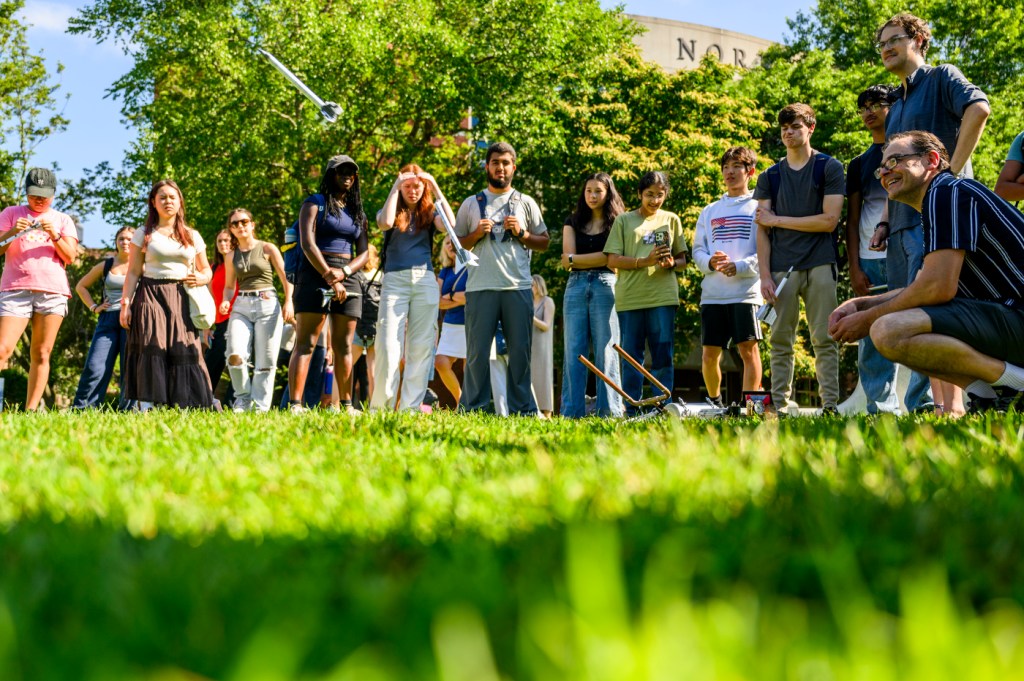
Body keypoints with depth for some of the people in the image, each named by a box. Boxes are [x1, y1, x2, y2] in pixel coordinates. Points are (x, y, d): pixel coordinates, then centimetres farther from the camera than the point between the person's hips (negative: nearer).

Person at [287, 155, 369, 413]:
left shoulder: (358, 212, 20)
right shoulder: (315, 203, 5)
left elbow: (364, 253, 12)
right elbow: (307, 243, -7)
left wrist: (343, 272, -8)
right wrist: (328, 276, -14)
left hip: (348, 278, 5)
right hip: (316, 274, -5)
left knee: (344, 345, 3)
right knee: (306, 343, -11)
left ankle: (346, 405, 5)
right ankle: (295, 404, -18)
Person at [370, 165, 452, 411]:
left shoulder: (429, 213, 15)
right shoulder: (393, 212, 12)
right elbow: (385, 223, -12)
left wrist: (436, 188, -4)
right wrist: (395, 187, -5)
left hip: (425, 280, 2)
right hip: (394, 281, -2)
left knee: (421, 347, -2)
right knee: (389, 345, -10)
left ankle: (410, 407, 1)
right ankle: (380, 407, -4)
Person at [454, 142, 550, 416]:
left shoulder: (526, 203, 13)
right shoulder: (471, 204, 12)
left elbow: (544, 243, 14)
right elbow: (457, 246, 13)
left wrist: (522, 233, -3)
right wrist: (477, 234, -5)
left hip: (518, 287, 1)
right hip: (480, 288, 0)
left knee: (520, 351, 2)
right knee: (478, 352, 0)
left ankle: (522, 409, 7)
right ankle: (473, 408, 4)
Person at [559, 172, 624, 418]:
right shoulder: (573, 222, 18)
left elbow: (611, 258, -4)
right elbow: (566, 259, 7)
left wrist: (574, 259, 0)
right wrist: (597, 259, -3)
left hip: (605, 285, -3)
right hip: (576, 286, 3)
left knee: (605, 351, -6)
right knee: (573, 352, -2)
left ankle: (608, 411, -5)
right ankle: (571, 412, -2)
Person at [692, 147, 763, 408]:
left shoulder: (758, 208, 5)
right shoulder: (710, 211, 20)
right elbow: (697, 250, 15)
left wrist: (740, 266, -17)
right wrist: (710, 262, -7)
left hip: (746, 291, -4)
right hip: (712, 293, 4)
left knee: (748, 348, -10)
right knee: (709, 353, 5)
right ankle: (714, 403, 23)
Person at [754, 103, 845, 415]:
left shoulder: (829, 167, 5)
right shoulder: (770, 176, 14)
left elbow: (829, 220, -5)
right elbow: (762, 230, 8)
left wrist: (778, 219, -2)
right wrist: (765, 275, -3)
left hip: (819, 265, -2)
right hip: (781, 268, 3)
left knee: (824, 339, -4)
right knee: (780, 340, 1)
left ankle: (830, 404, -3)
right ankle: (780, 405, 2)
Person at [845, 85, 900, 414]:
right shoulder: (859, 164, 20)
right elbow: (852, 221, 15)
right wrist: (854, 268, 4)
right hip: (870, 261, 4)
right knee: (872, 339, 0)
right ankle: (881, 407, 2)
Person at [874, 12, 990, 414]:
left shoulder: (942, 79, 2)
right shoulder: (896, 105, 25)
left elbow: (979, 109, -20)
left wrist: (952, 173, -22)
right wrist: (885, 223, 17)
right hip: (902, 226, 9)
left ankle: (950, 405, -17)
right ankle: (922, 407, 8)